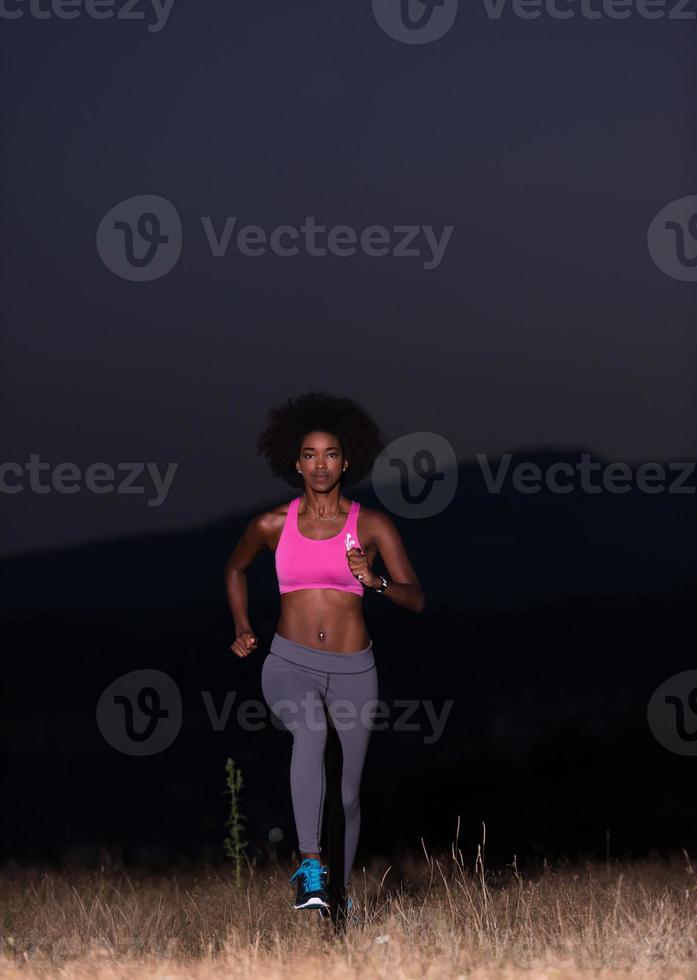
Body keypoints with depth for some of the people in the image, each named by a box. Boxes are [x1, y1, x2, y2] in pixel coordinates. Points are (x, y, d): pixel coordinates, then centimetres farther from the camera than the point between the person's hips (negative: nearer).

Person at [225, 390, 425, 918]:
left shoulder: (372, 526, -1)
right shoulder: (273, 525, 3)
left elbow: (416, 599, -5)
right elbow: (236, 568, 23)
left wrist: (375, 581, -23)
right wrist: (243, 628, 11)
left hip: (353, 670, 1)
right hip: (291, 662, -1)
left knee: (347, 792, 6)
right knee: (311, 733, -34)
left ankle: (342, 894, 26)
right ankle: (310, 866, -39)